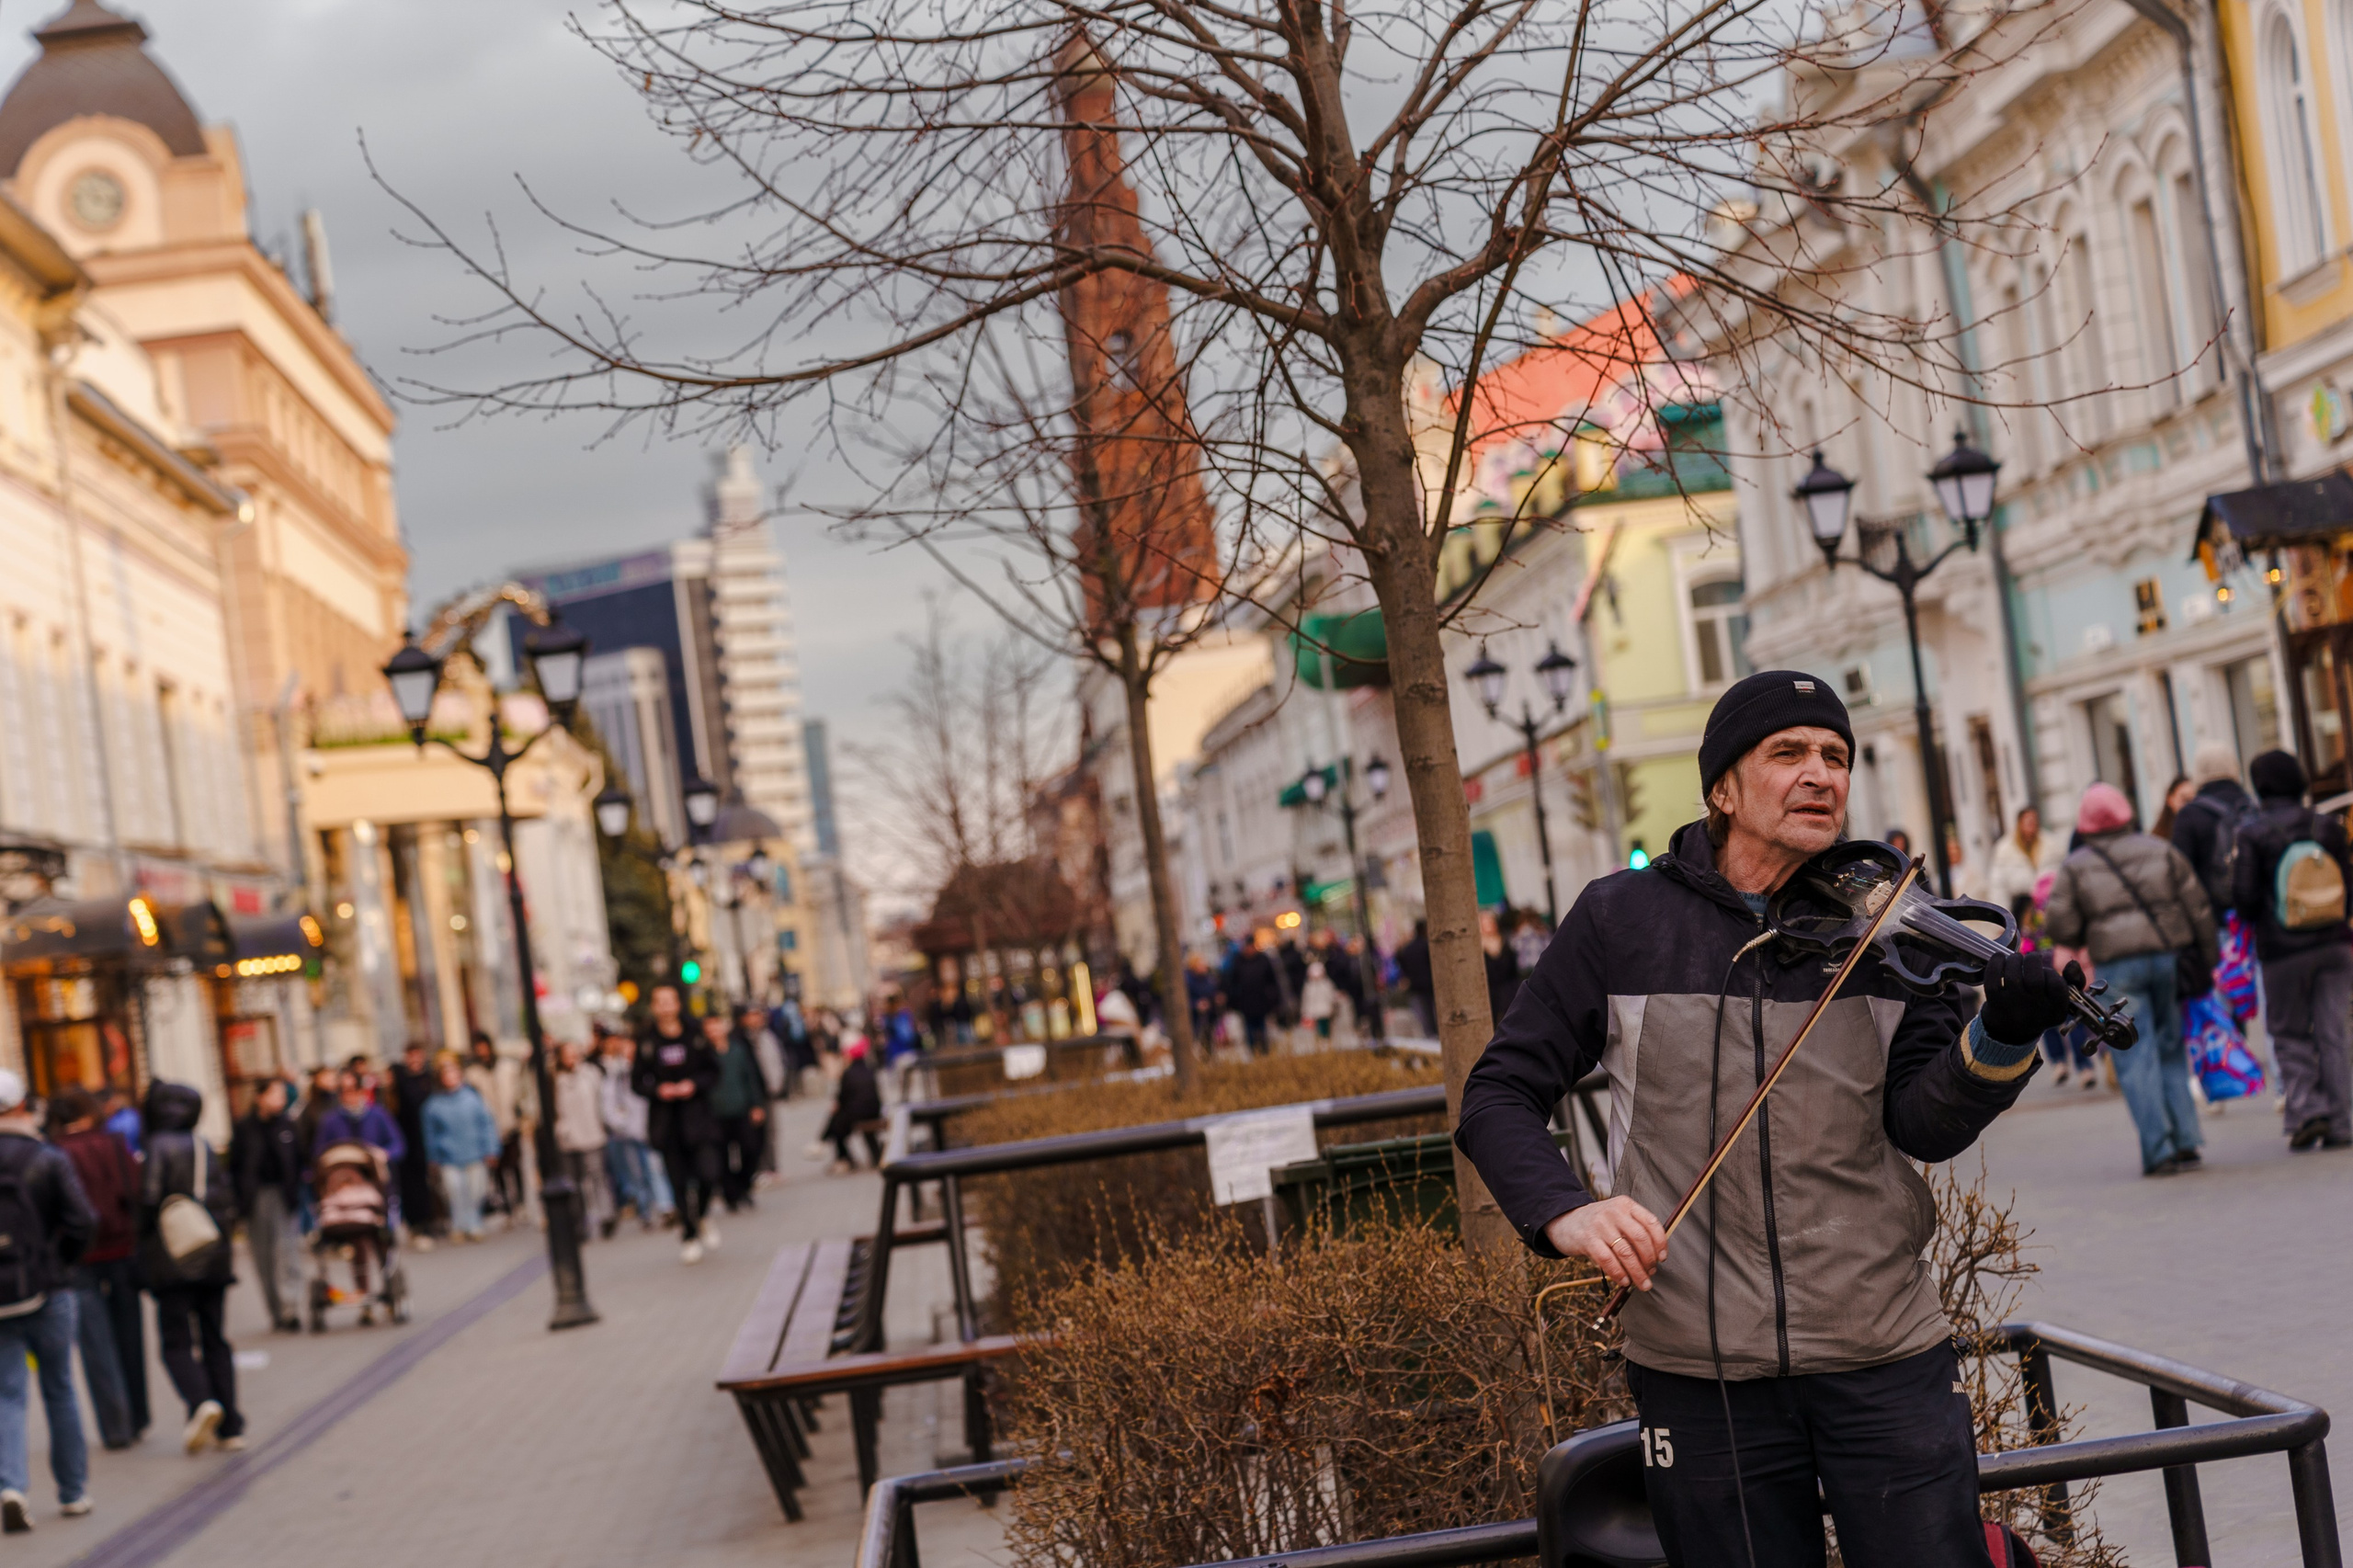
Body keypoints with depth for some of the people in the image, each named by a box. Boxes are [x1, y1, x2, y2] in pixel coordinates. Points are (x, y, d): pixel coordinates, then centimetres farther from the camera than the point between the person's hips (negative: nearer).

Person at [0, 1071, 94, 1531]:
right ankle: (73, 1491, 19)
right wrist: (59, 1260, 4)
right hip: (46, 1291, -1)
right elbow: (82, 1221, -13)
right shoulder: (49, 1160, -6)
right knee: (59, 1389, 13)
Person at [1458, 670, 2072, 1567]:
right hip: (1700, 1373, -1)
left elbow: (1923, 1125, -7)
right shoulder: (1621, 920, 0)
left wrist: (2002, 1040, -27)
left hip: (1886, 1358, 1)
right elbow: (1501, 1096, 0)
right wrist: (1564, 1212, -18)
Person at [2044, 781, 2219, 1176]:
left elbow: (2060, 927, -4)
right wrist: (2209, 957, 11)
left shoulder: (2075, 868, 2)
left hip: (2116, 968, -3)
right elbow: (2198, 907, 5)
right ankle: (2186, 1142, 10)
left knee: (2135, 1059, -1)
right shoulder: (2160, 851, 8)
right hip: (2169, 958, 3)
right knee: (2172, 1052, 13)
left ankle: (2159, 1151, -5)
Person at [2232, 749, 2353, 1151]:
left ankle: (2306, 1109, -7)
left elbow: (2244, 895, -9)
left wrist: (2254, 921, 12)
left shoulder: (2253, 835, -7)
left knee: (2289, 1034, 9)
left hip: (2283, 951, -3)